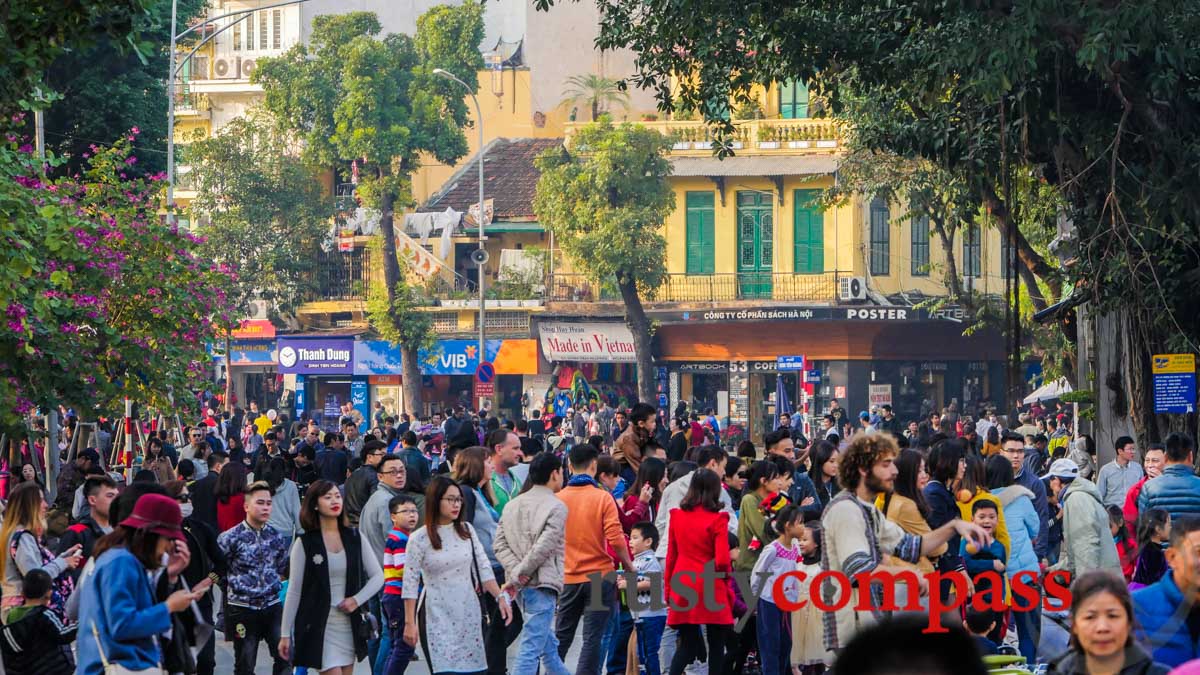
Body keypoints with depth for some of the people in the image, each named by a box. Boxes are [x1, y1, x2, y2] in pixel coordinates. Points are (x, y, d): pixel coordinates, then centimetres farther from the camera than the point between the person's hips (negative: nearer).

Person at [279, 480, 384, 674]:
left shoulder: (355, 539, 7)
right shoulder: (304, 544, -2)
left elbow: (378, 576, 10)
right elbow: (294, 591, 0)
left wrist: (357, 599, -7)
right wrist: (285, 634, -2)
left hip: (349, 623, 4)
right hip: (318, 626, -4)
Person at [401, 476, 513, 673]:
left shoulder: (467, 531, 7)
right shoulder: (419, 539, -5)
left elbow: (483, 569, 7)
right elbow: (410, 583, -5)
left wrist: (500, 596, -5)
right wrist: (410, 623, -7)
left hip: (469, 613, 4)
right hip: (437, 616, -4)